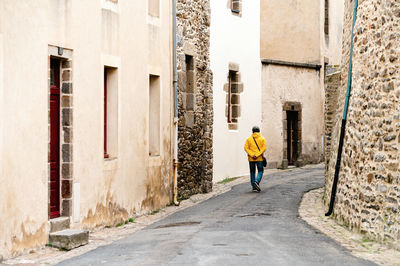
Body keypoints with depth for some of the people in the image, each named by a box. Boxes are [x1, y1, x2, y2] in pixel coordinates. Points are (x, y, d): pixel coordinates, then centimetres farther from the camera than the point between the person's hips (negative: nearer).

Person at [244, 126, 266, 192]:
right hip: (259, 159, -2)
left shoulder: (249, 139, 3)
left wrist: (252, 155, -10)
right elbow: (264, 148, -9)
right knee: (260, 171, 8)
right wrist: (257, 155, -13)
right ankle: (257, 181, -19)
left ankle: (254, 187, 9)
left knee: (252, 172, 10)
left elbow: (246, 148, -6)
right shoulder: (262, 139, 0)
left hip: (251, 159, 2)